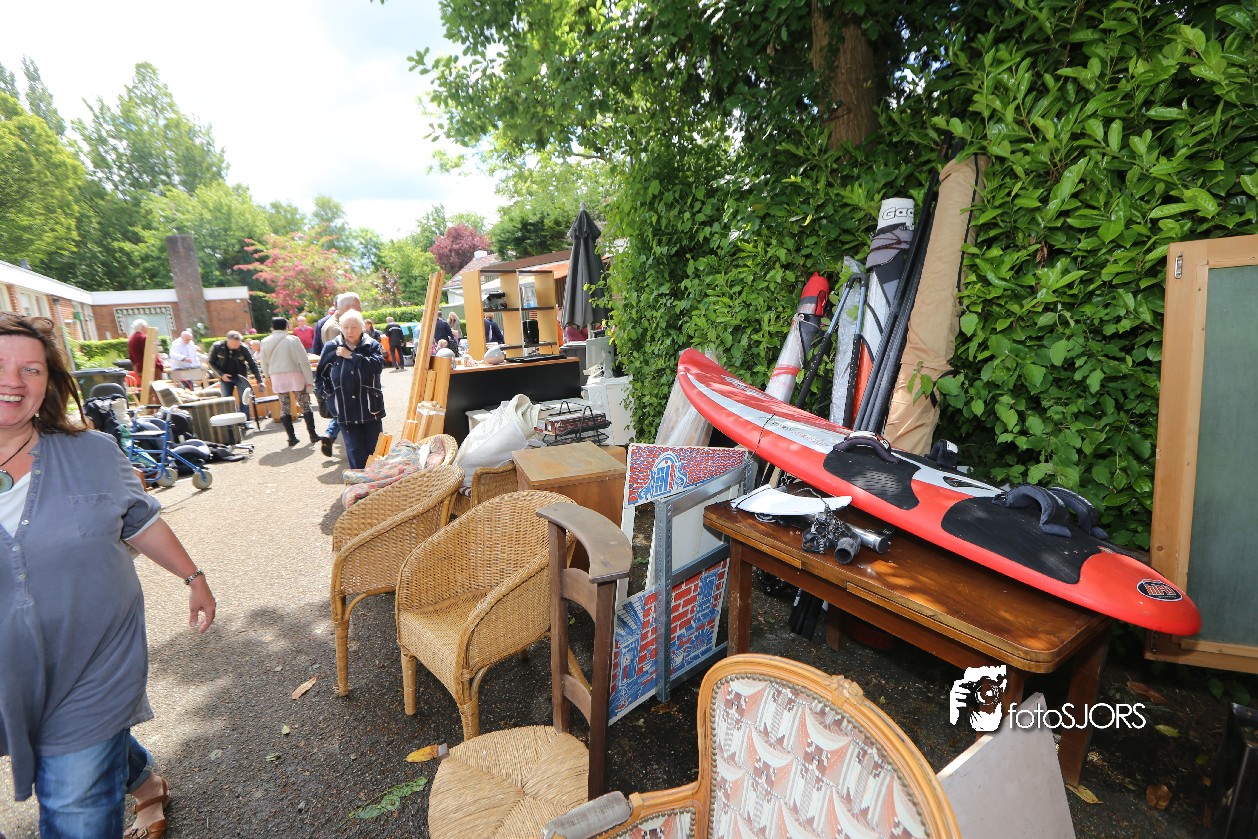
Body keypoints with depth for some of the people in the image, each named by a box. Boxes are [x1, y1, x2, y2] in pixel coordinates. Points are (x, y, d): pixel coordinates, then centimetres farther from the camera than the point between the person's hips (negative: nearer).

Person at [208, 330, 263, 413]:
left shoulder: (243, 348, -17)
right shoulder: (217, 347, -14)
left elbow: (252, 364, -12)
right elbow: (211, 362, -1)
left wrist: (259, 381, -17)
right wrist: (221, 374, -14)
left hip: (240, 376, -1)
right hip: (225, 377, 1)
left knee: (244, 400, -6)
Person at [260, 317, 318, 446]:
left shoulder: (265, 342, 4)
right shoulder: (293, 340, -7)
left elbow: (264, 364, 9)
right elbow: (304, 361, -9)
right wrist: (309, 380, -5)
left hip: (277, 377, 3)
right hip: (295, 375, -3)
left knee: (284, 407, 9)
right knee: (305, 405, 6)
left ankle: (292, 437, 9)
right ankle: (313, 434, 6)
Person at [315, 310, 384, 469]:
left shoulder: (372, 345, -2)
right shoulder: (331, 347, 2)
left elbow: (378, 365, -22)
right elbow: (320, 376, 11)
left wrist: (351, 356, -18)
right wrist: (332, 393, 2)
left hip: (371, 409, -1)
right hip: (346, 411, 1)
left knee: (375, 450, 7)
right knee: (356, 453, 4)